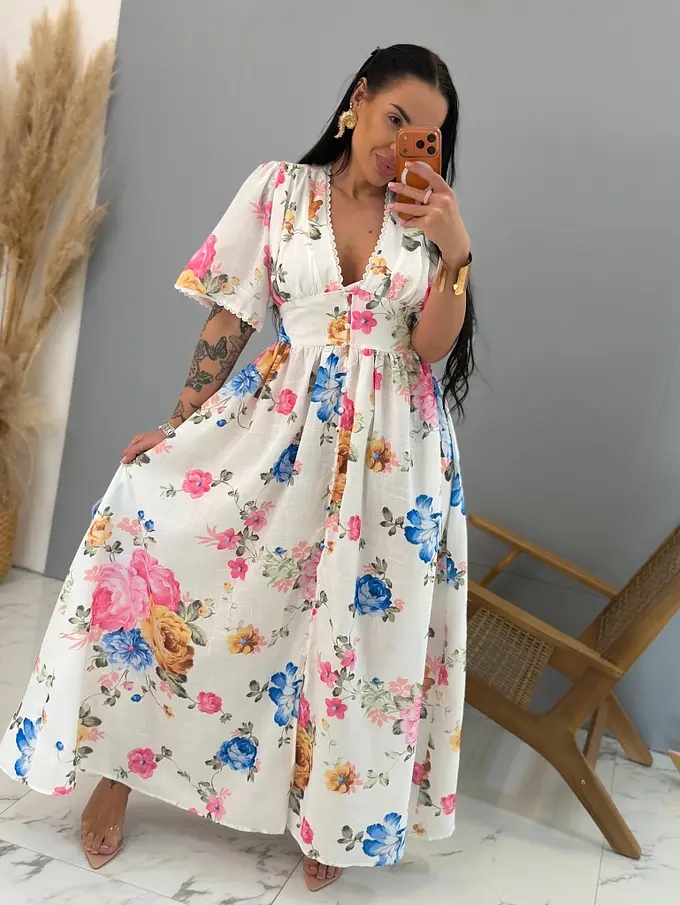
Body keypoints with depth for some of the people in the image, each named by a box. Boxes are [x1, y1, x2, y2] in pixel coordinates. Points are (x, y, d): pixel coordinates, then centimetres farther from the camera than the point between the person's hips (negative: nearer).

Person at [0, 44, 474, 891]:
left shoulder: (428, 213, 6)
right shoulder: (278, 188, 3)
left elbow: (433, 348, -3)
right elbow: (231, 318, 1)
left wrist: (455, 252, -16)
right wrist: (179, 425, -3)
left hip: (390, 447, 1)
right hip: (281, 417, 0)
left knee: (363, 622, -1)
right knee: (155, 505, -15)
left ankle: (329, 811, 25)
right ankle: (120, 760, 7)